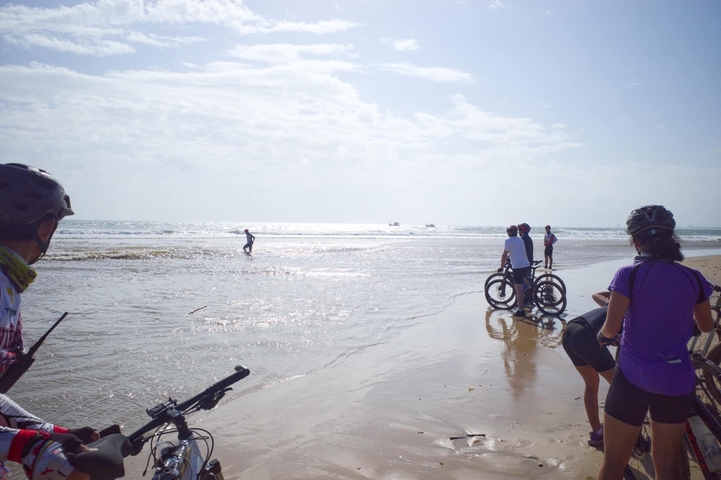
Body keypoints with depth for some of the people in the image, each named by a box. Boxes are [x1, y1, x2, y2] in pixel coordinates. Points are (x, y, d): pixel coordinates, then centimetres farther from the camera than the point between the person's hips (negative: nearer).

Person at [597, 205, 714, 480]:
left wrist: (602, 334, 5)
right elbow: (706, 326, 14)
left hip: (634, 378, -4)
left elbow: (611, 328, -17)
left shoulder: (629, 275, -13)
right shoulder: (693, 278, -1)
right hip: (678, 382, 4)